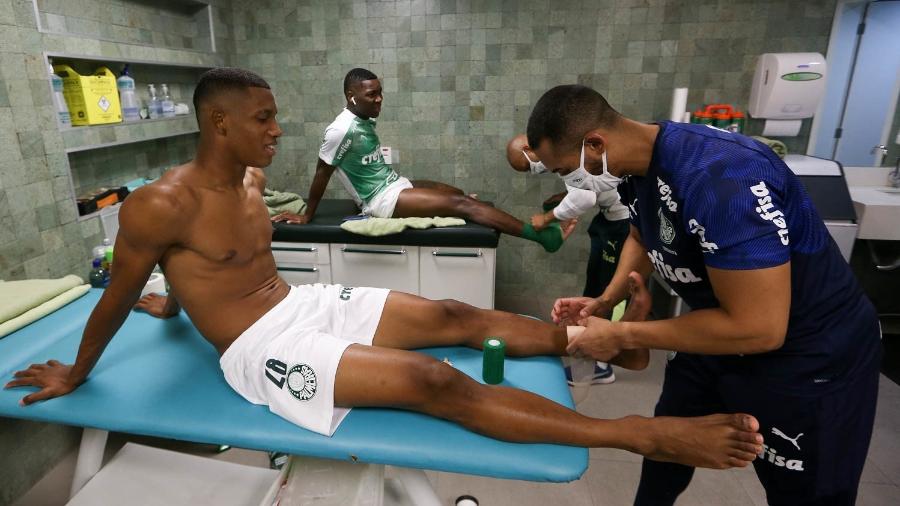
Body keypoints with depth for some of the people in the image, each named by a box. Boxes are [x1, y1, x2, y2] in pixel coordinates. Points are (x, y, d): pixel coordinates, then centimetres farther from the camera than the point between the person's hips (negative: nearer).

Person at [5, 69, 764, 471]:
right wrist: (76, 374, 13)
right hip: (261, 348, -8)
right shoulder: (160, 206, -15)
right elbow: (117, 299, -2)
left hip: (307, 304, 8)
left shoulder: (250, 177, 9)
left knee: (455, 318, -8)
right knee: (435, 383, -24)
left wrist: (180, 297, 40)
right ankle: (643, 434, -25)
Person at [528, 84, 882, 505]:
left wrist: (621, 336, -25)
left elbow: (757, 328, -33)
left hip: (808, 357, -8)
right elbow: (642, 239, 12)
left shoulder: (719, 178, -36)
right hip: (724, 330, 8)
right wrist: (605, 301, -4)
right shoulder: (636, 165, -8)